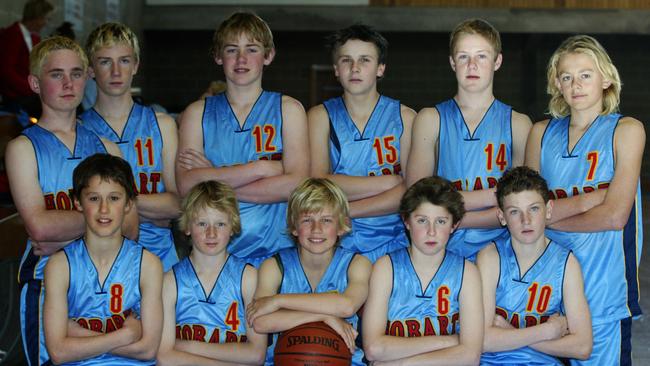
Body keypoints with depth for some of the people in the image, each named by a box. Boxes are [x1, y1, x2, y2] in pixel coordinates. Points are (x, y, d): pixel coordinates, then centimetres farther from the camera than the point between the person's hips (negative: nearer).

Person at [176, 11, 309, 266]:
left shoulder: (288, 109, 10)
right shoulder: (198, 113, 12)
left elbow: (295, 185, -5)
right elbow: (186, 185, -4)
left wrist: (215, 180, -5)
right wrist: (262, 168, -7)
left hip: (275, 250, -1)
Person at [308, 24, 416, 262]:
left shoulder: (404, 117, 7)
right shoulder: (321, 117, 9)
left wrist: (345, 210, -11)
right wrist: (391, 182, -6)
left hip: (391, 245, 0)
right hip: (335, 244, 0)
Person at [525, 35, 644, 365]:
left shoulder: (626, 130, 0)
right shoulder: (542, 133, 10)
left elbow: (615, 216, -10)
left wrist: (550, 215, -3)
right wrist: (587, 200, -9)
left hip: (605, 280, -3)